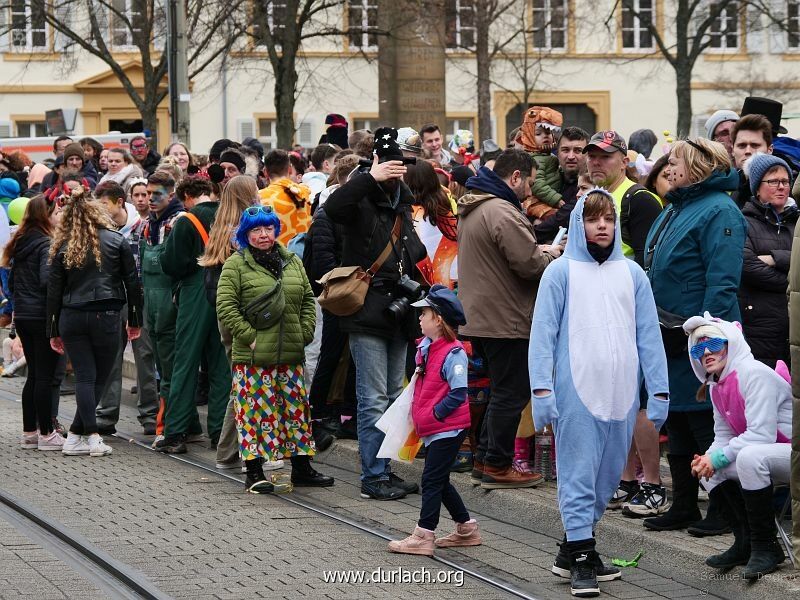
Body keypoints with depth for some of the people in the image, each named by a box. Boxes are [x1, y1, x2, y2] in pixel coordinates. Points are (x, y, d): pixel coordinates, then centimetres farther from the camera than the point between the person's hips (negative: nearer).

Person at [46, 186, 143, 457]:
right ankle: (75, 436, 4)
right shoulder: (116, 241, 2)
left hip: (71, 318, 1)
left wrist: (54, 331, 11)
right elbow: (132, 282, 2)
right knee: (98, 379, 8)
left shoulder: (64, 247, 4)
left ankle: (91, 436, -7)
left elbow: (54, 291, 5)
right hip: (106, 317, -1)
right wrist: (135, 320, 11)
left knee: (84, 377, 4)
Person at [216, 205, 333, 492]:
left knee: (296, 409, 9)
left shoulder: (293, 262, 13)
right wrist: (249, 336, -13)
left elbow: (308, 300, 18)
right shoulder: (236, 265, -3)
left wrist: (305, 334, 6)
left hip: (290, 355, 5)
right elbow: (226, 306, -9)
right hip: (252, 357, -5)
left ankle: (302, 468, 18)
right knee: (254, 411, -2)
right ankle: (254, 472, 4)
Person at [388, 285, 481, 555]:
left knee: (432, 479, -7)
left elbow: (458, 394, -20)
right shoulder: (424, 347, 9)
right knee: (439, 481, 15)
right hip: (431, 428, 9)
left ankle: (423, 536, -5)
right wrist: (417, 414, 14)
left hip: (448, 428, -9)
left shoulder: (453, 354, -18)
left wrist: (435, 413, -16)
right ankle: (467, 529, 26)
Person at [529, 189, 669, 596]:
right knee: (579, 474, -4)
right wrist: (541, 390, -11)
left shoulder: (632, 274, 12)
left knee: (607, 475, 9)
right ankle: (581, 558, -1)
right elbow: (543, 332, -3)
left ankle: (573, 550, 20)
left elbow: (649, 336, 11)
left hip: (621, 394, 4)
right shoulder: (561, 272, 1)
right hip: (576, 392, -4)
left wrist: (659, 392, 5)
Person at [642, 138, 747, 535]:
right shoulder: (674, 211, 16)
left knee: (705, 424, -3)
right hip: (669, 339, 10)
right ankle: (683, 507, 21)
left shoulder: (718, 212, -14)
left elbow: (722, 282, -21)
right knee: (676, 425, 13)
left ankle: (723, 510, 5)